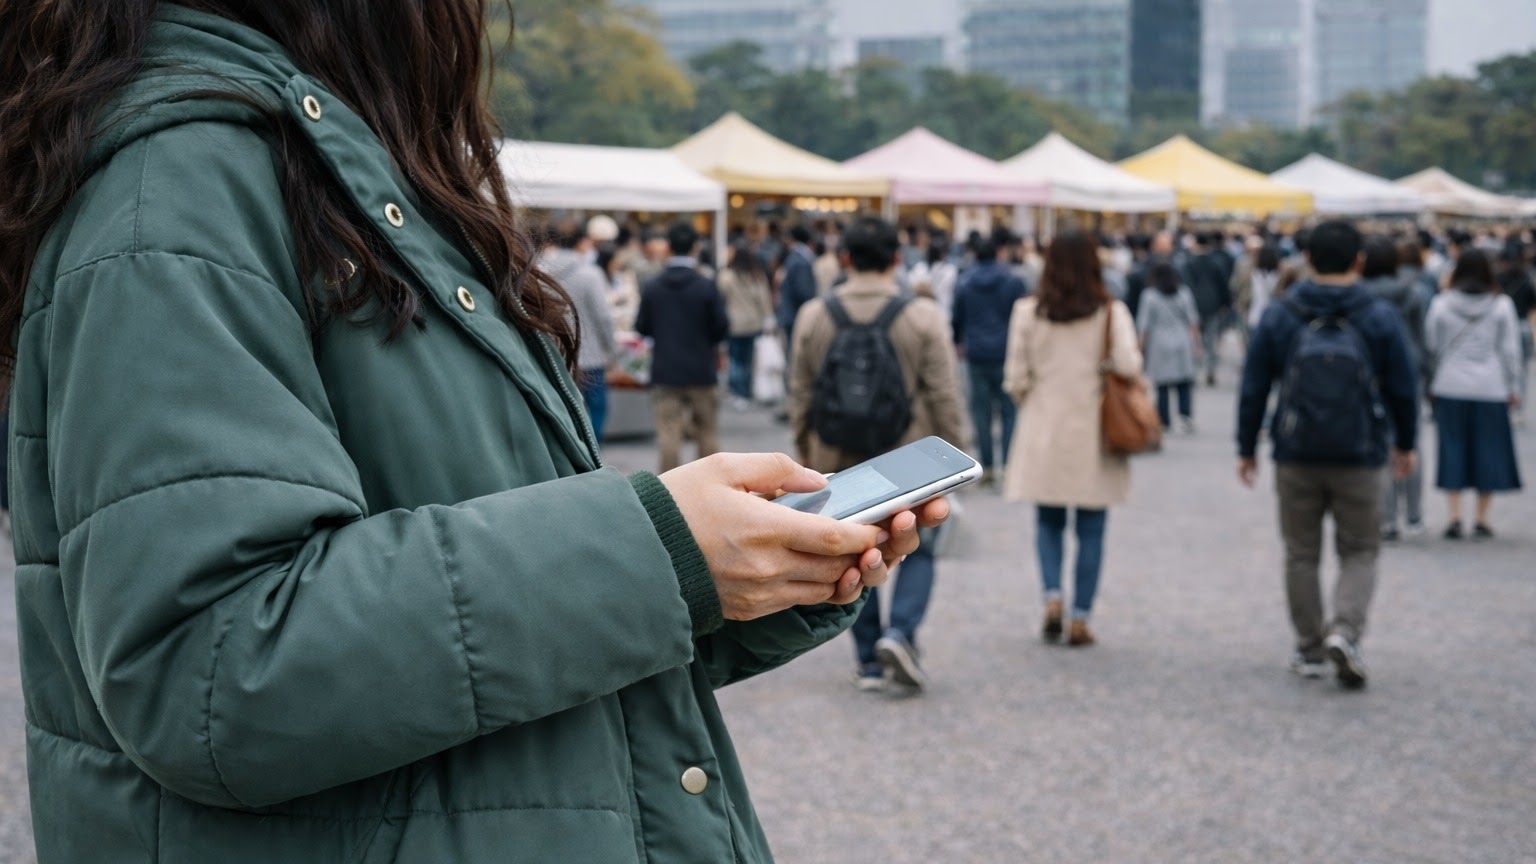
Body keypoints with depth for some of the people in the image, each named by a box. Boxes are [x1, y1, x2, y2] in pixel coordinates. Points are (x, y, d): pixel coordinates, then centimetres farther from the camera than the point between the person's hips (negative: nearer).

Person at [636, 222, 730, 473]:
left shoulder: (652, 288, -3)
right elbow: (722, 328, -8)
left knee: (668, 434, 1)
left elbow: (642, 327, 2)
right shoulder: (707, 287, -9)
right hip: (701, 370, -1)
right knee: (708, 433, 12)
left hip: (665, 371, 1)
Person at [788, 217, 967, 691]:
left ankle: (869, 660, 14)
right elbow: (943, 394, -7)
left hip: (840, 461, 2)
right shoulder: (923, 316, -9)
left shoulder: (813, 316, -1)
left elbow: (800, 393, 5)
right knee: (916, 550, 13)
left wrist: (806, 451, 16)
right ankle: (900, 631, -9)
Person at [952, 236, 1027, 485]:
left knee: (981, 410, 7)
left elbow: (957, 318, 13)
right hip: (1006, 353, -2)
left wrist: (958, 343, 31)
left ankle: (987, 466, 6)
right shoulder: (1013, 282, -3)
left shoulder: (965, 284, 5)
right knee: (1010, 410, 2)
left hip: (977, 354, 2)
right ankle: (1009, 463, -5)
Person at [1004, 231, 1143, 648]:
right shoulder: (1111, 312, -5)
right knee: (1091, 531, 7)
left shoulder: (1028, 312, -3)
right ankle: (1080, 618, 7)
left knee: (1048, 522, 15)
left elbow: (1016, 378, -3)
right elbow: (1128, 364, -17)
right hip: (1094, 434, -1)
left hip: (1044, 432, 1)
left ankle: (1052, 597, -4)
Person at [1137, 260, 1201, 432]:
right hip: (1182, 343, 2)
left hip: (1160, 344, -2)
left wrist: (1141, 346, 4)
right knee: (1185, 383, 4)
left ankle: (1165, 421, 7)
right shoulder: (1184, 294, 3)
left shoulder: (1149, 297, -5)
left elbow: (1144, 325, -4)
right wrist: (1196, 344, 13)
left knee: (1162, 386, 4)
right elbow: (1193, 321, 6)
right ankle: (1186, 414, -15)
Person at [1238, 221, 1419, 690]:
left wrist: (1247, 448, 9)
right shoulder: (1380, 318, -4)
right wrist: (1406, 444, 17)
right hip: (1359, 458, -1)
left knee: (1301, 555, 11)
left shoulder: (1278, 316, -2)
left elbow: (1253, 388, 0)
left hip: (1296, 458, 1)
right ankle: (1345, 631, -11)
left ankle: (1310, 650, 15)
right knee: (1360, 552, 10)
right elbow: (1403, 389, 2)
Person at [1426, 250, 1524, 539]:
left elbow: (1431, 344, 1)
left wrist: (1432, 384, 13)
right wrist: (1514, 388, 9)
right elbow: (1510, 349, 0)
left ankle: (1455, 518, 0)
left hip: (1450, 388, 0)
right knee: (1488, 451, 8)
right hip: (1491, 389, 0)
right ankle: (1481, 520, 10)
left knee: (1453, 450, 6)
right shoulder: (1502, 304, -3)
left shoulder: (1441, 304, -3)